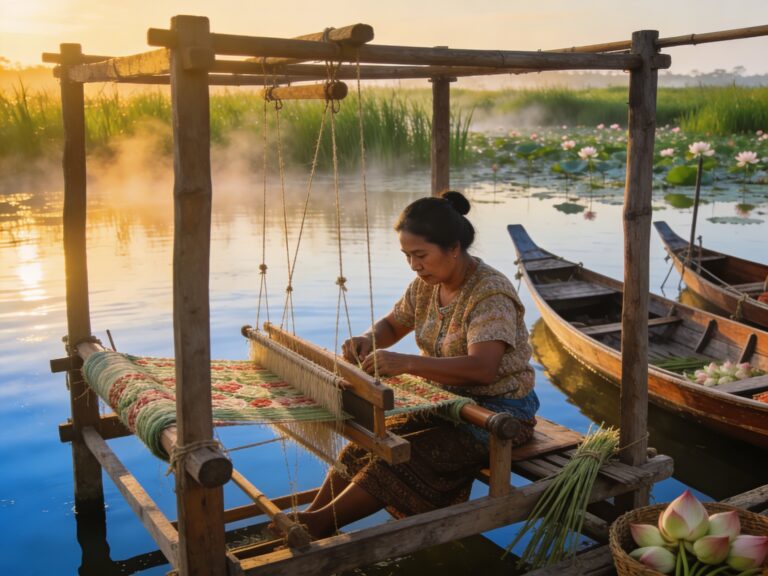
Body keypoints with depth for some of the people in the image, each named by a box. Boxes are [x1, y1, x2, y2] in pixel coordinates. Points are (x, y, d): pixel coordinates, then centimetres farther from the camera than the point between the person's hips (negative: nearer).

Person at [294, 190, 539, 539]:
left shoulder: (490, 294, -24)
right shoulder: (426, 285, 1)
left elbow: (482, 368, -36)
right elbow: (393, 324, 16)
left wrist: (406, 363, -44)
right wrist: (369, 340, -9)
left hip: (498, 411, -8)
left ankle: (319, 523, -14)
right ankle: (311, 519, -5)